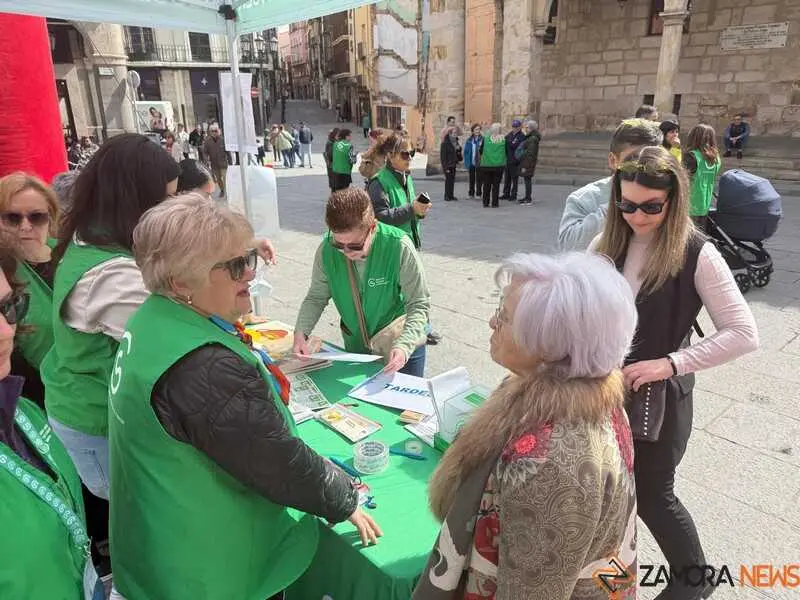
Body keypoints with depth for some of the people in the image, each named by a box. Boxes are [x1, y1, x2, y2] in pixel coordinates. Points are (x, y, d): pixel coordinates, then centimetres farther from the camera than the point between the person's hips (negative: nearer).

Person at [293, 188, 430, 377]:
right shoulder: (327, 250, -18)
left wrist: (404, 346, -35)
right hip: (356, 347, 3)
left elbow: (419, 305, -21)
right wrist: (301, 332, -21)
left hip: (402, 347, -3)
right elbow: (316, 297, -4)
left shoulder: (399, 247, -28)